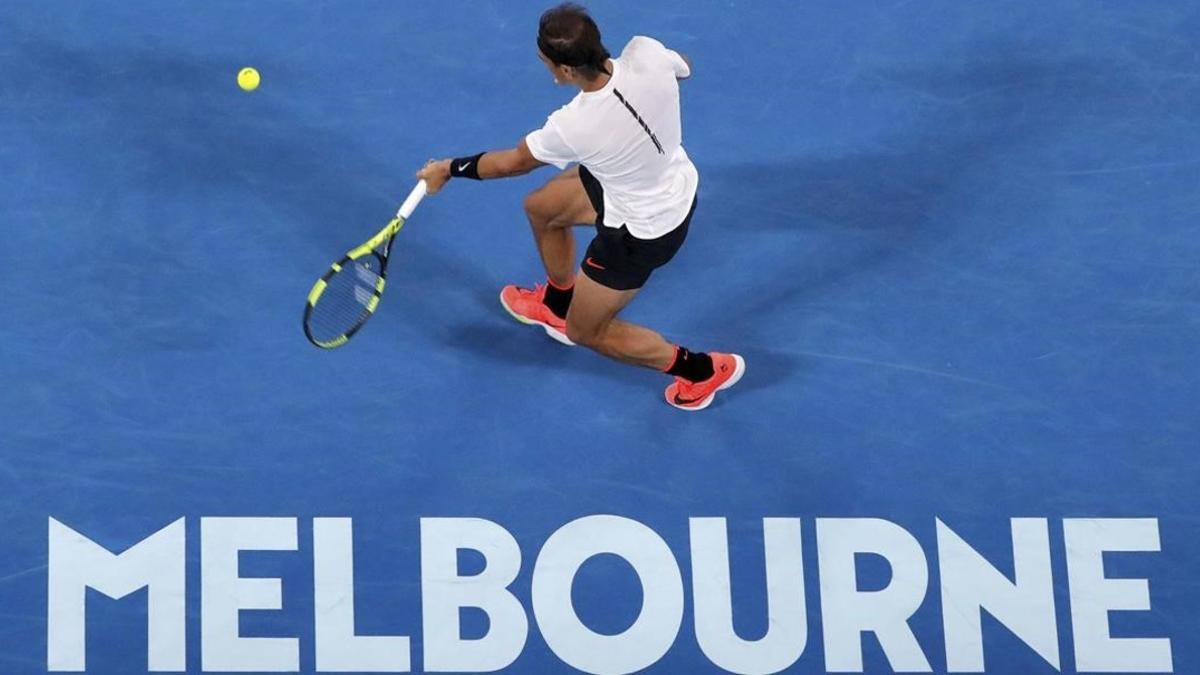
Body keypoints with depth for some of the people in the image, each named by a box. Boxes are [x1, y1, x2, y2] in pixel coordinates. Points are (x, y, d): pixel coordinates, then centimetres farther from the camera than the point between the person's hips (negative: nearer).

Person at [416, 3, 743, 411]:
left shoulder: (572, 128, -37)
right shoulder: (647, 52, -26)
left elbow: (514, 163, -15)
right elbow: (683, 68, 1)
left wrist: (449, 170, 3)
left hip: (643, 231, -7)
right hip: (679, 182, 7)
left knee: (585, 331, 16)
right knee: (541, 207, 26)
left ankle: (703, 369, 27)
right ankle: (558, 304, 54)